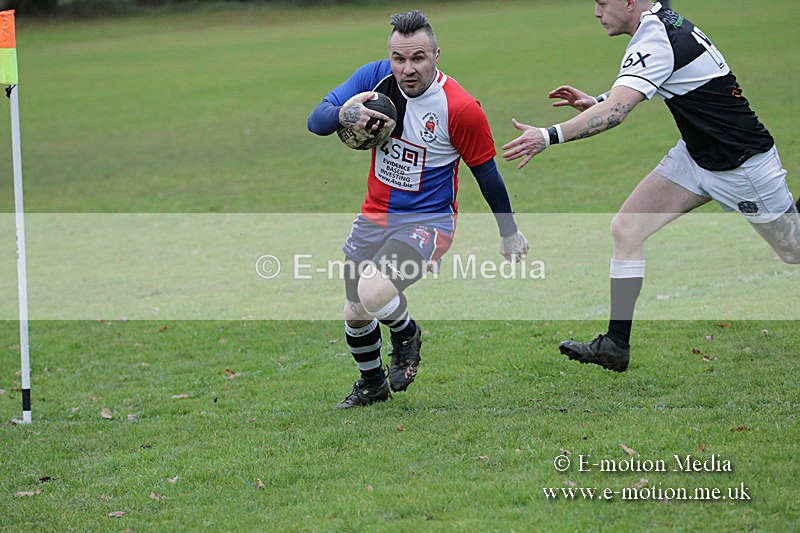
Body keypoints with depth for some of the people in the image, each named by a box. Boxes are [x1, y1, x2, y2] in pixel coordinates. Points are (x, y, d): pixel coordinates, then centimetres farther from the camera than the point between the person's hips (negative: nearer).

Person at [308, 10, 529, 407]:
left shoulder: (461, 109, -20)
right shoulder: (375, 77, -8)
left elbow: (486, 173, -7)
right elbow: (315, 121, -8)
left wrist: (509, 233, 4)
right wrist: (342, 114, -32)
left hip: (427, 222, -5)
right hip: (375, 217, 6)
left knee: (373, 293, -30)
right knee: (355, 315, 14)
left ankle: (407, 336, 6)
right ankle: (372, 383, 45)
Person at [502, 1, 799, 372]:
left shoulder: (655, 43, -26)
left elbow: (614, 113, -38)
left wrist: (548, 136, -42)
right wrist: (595, 100, 7)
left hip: (743, 166, -9)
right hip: (695, 155, 9)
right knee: (626, 228, -3)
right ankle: (615, 346, -1)